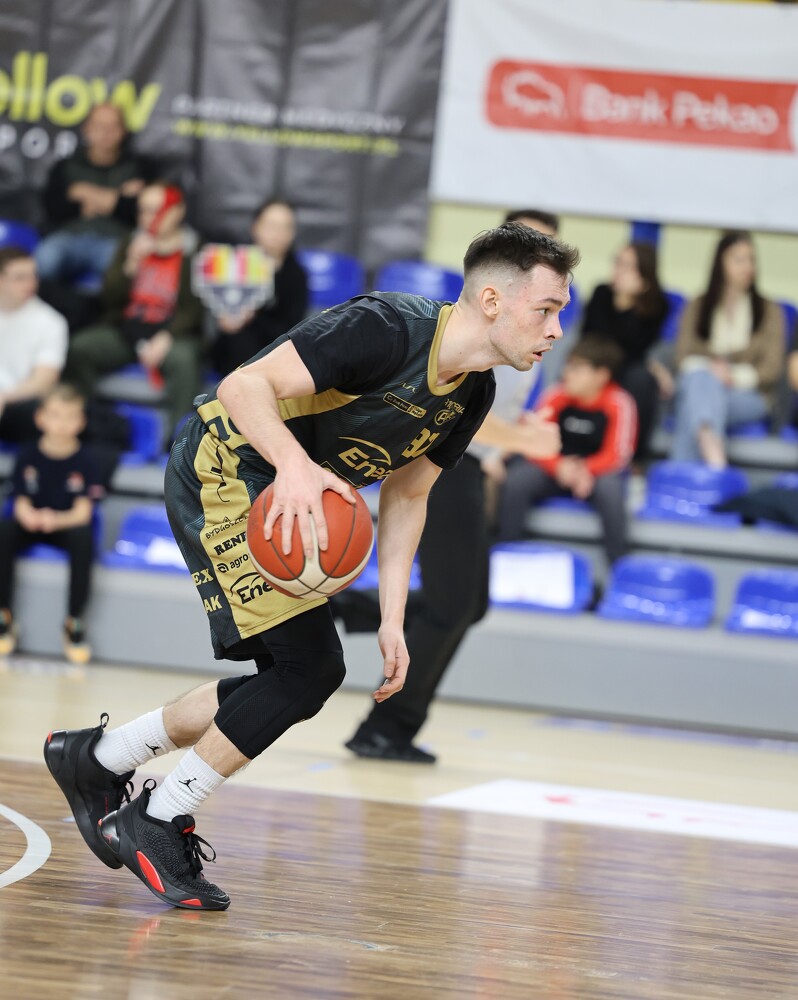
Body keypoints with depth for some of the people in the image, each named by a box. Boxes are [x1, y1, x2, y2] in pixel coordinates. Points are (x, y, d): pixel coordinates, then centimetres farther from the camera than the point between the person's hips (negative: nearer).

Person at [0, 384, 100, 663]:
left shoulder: (83, 459, -9)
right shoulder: (28, 455, -5)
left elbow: (83, 512, -14)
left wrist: (56, 520, -36)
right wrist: (30, 517, -31)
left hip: (67, 524, -1)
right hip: (31, 524, 1)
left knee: (83, 537, -36)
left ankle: (74, 622, -22)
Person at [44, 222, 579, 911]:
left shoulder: (472, 395, 1)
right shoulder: (386, 329, -26)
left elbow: (406, 499, 11)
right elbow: (246, 387, -29)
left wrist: (392, 622, 4)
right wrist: (295, 465, -46)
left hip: (290, 505, 9)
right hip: (223, 473, -9)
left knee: (298, 682, 9)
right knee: (310, 665, -17)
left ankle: (96, 757, 23)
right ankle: (155, 823, -4)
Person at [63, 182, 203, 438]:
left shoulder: (194, 253, -2)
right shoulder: (131, 246, 12)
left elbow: (194, 308, -8)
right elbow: (110, 299, 5)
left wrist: (166, 339, -23)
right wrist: (131, 266, -11)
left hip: (171, 333, -4)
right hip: (125, 331, 4)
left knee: (183, 358, -38)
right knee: (79, 347, -21)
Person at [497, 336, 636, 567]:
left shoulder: (619, 404, -15)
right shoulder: (555, 397, -8)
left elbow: (617, 455, -13)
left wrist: (587, 470, -33)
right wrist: (558, 467, -27)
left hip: (596, 472, -2)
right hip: (556, 469, 2)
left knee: (610, 488, -36)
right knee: (516, 481, -24)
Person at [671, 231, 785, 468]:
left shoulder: (769, 311, 13)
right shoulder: (697, 308, 18)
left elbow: (773, 368, 3)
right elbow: (684, 355, 7)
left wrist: (736, 376, -17)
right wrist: (706, 368, -17)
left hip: (750, 397, -1)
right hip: (698, 385, 1)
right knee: (701, 378, -38)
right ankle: (712, 450, -65)